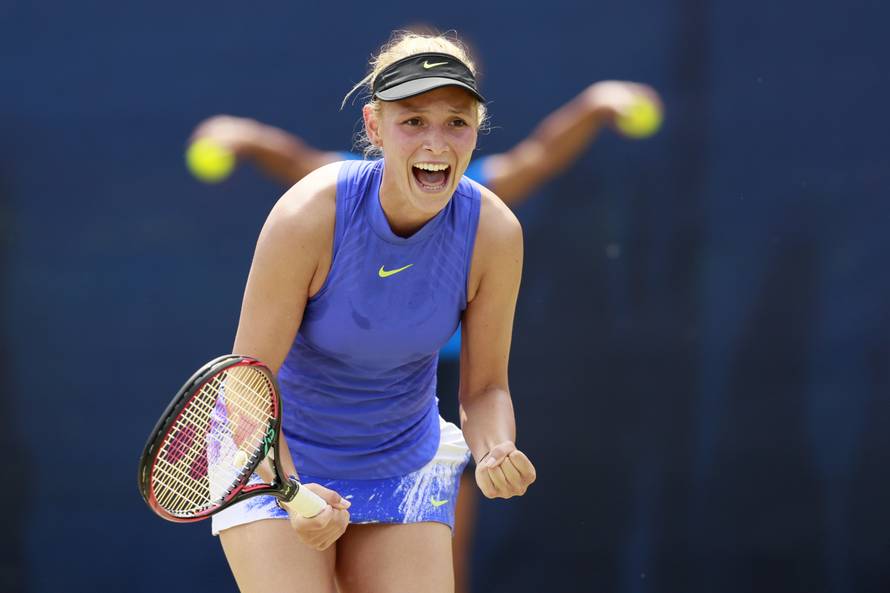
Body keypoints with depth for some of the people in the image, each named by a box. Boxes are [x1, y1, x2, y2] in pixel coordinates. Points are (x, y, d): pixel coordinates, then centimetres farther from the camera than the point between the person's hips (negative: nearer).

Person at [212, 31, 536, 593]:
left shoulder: (495, 232, -17)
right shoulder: (308, 218, -27)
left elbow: (485, 388, -6)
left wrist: (498, 451, -28)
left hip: (403, 463, 3)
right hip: (272, 460, -3)